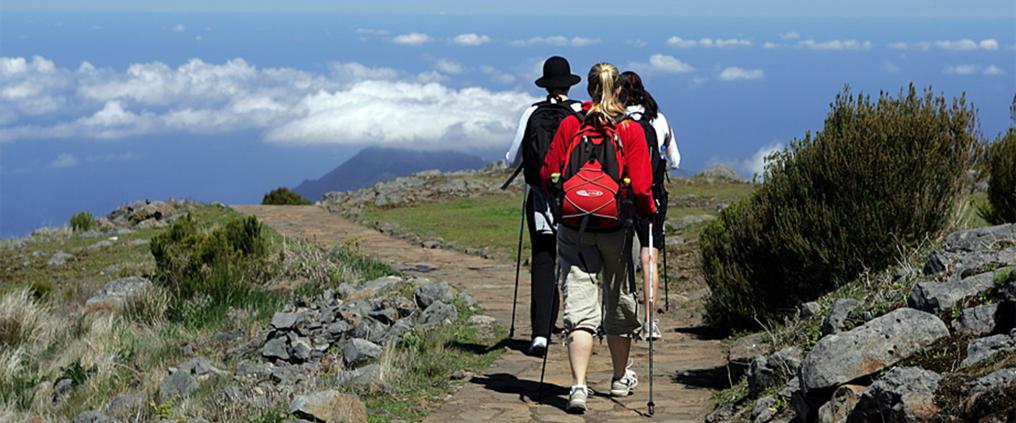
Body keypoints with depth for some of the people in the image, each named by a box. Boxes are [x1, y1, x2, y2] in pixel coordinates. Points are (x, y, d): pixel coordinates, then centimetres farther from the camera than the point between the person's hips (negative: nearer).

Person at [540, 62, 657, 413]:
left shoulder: (569, 125, 0)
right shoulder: (631, 130, -5)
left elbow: (547, 175, 2)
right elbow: (641, 188, -10)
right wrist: (650, 213, 8)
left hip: (573, 228, 0)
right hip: (617, 228, 0)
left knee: (579, 307, -2)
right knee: (619, 302, 18)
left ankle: (578, 386, -16)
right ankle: (621, 377, 34)